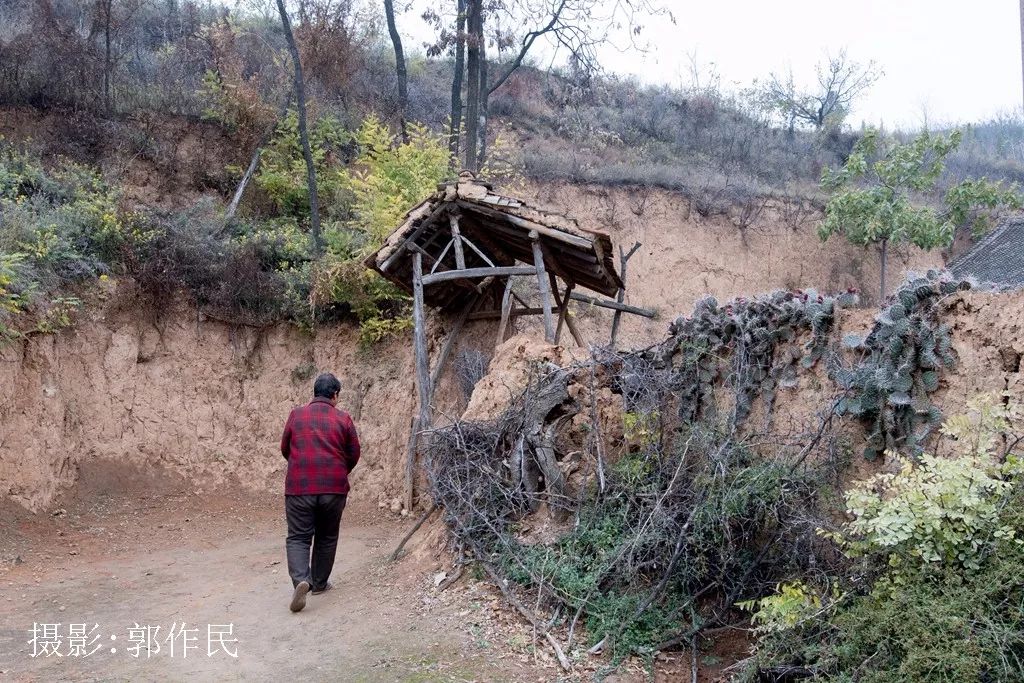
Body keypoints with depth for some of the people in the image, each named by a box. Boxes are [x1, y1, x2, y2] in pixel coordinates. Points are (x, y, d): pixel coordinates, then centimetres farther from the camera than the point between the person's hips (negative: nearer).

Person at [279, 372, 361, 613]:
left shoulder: (296, 415, 4)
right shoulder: (343, 419, 1)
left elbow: (285, 449, 13)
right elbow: (354, 454, 5)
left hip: (299, 487, 0)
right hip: (334, 488, 0)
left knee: (298, 538, 3)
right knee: (327, 537, 17)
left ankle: (301, 580, -18)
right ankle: (319, 583, 26)